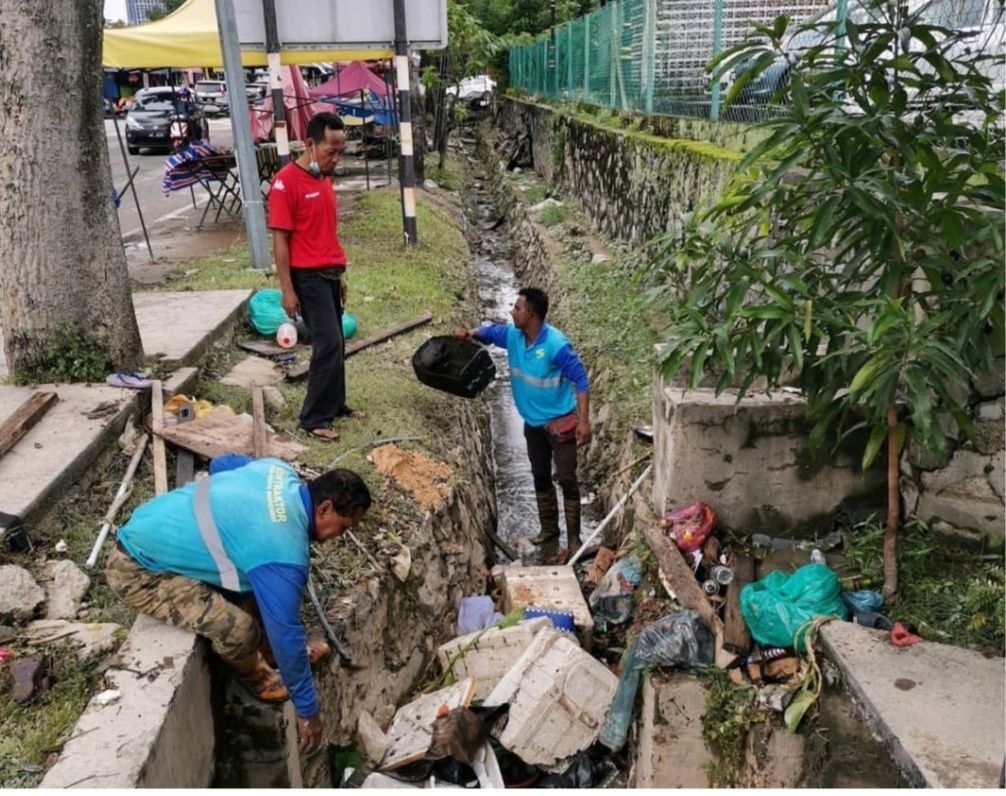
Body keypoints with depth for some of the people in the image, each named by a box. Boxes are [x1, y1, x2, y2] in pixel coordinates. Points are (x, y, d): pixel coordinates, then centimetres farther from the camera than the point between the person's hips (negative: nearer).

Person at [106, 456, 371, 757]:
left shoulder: (281, 472, -4)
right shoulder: (284, 554, -29)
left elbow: (220, 463, 15)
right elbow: (286, 632, -21)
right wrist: (307, 710, -9)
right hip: (136, 570, -10)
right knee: (238, 627, -21)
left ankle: (274, 650, 35)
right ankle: (254, 676, 12)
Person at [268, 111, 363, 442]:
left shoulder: (325, 178, 10)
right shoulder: (286, 182, -15)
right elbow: (280, 240, -15)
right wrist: (287, 290, -16)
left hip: (330, 274, 8)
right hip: (308, 277, -8)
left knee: (335, 344, 13)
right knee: (329, 344, -10)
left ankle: (335, 404, 26)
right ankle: (314, 418, 0)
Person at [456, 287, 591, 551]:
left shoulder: (556, 345, -26)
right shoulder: (512, 335, -6)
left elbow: (581, 380, -24)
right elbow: (491, 332, 15)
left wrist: (584, 421, -29)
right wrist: (469, 333, -7)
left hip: (560, 422, -7)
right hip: (533, 422, 7)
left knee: (566, 479, -1)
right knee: (540, 477, 16)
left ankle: (573, 537, 9)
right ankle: (549, 529, 31)